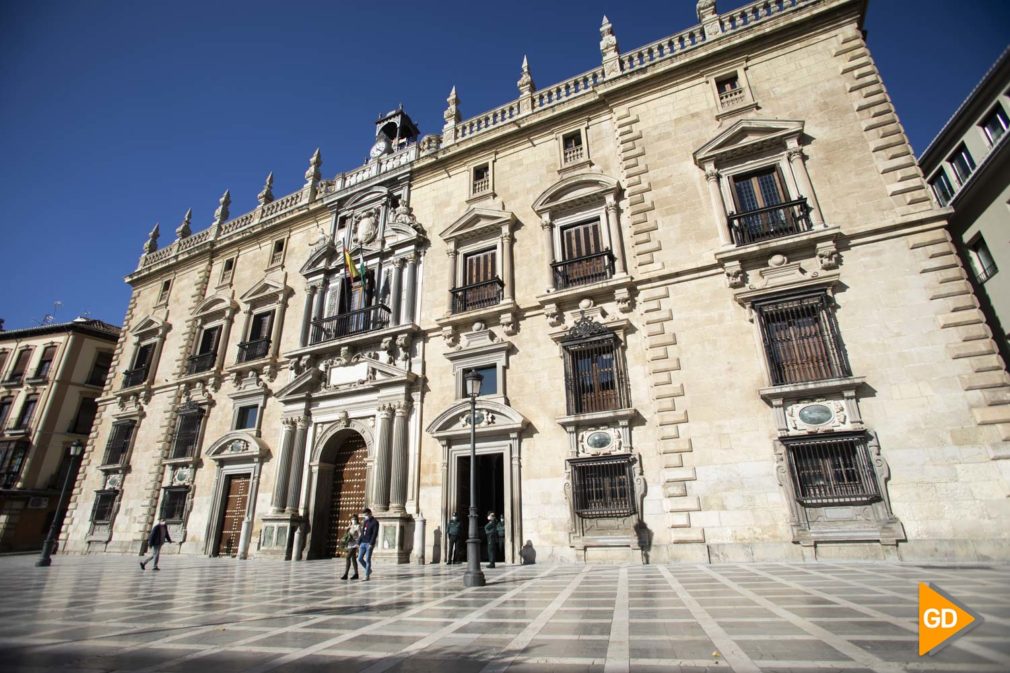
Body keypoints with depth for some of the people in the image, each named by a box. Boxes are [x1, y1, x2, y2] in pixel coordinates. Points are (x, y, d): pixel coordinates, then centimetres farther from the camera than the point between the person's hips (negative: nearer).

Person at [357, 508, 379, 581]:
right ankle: (369, 570, 24)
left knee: (367, 560, -5)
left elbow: (375, 534, -13)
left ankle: (367, 576, 5)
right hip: (363, 543, 7)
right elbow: (362, 533, 18)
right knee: (360, 559, 6)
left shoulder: (375, 522, -6)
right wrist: (358, 542, 11)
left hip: (369, 544, -7)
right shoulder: (365, 522, 16)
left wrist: (371, 544, -21)